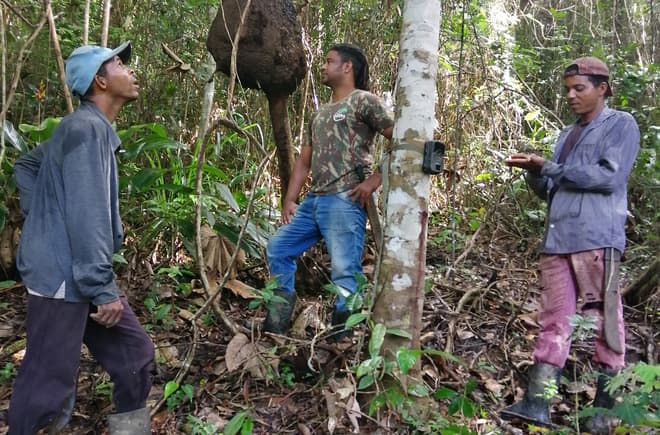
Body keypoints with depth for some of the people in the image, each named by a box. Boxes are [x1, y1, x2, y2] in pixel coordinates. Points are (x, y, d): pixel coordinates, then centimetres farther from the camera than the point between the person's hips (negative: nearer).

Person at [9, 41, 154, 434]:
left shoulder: (84, 127, 15)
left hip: (77, 272, 10)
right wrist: (102, 288, -22)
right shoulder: (88, 127, -17)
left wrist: (45, 215, 15)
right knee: (48, 382, 0)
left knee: (135, 353, 14)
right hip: (64, 275, -10)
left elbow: (25, 166, 27)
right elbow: (86, 213, -23)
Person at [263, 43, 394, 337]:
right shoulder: (319, 114, 25)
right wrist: (289, 200, 12)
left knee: (345, 273, -11)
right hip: (314, 200, 9)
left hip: (344, 201, -9)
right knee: (277, 248, 9)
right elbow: (304, 161, 23)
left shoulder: (363, 101, 1)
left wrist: (375, 180, -13)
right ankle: (276, 327, 16)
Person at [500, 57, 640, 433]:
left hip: (597, 239, -6)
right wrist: (535, 171, 3)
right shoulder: (568, 134, 25)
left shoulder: (621, 124, 5)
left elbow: (610, 176, -10)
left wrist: (550, 167, -9)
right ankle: (537, 403, 0)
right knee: (554, 321, 1)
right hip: (558, 239, 6)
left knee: (604, 322, 0)